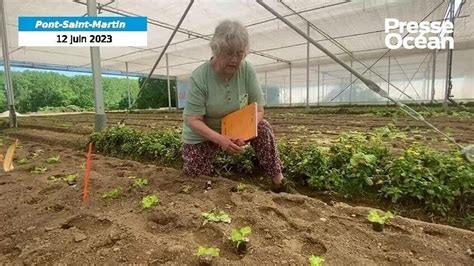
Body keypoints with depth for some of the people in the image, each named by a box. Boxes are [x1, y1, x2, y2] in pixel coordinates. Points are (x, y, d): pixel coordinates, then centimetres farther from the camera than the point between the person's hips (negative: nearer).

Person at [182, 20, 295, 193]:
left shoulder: (247, 71, -18)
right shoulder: (199, 77, -26)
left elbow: (258, 109, -14)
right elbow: (192, 120, -25)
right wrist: (220, 139, -41)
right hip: (202, 134, -2)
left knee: (262, 128, -23)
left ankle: (278, 182, -12)